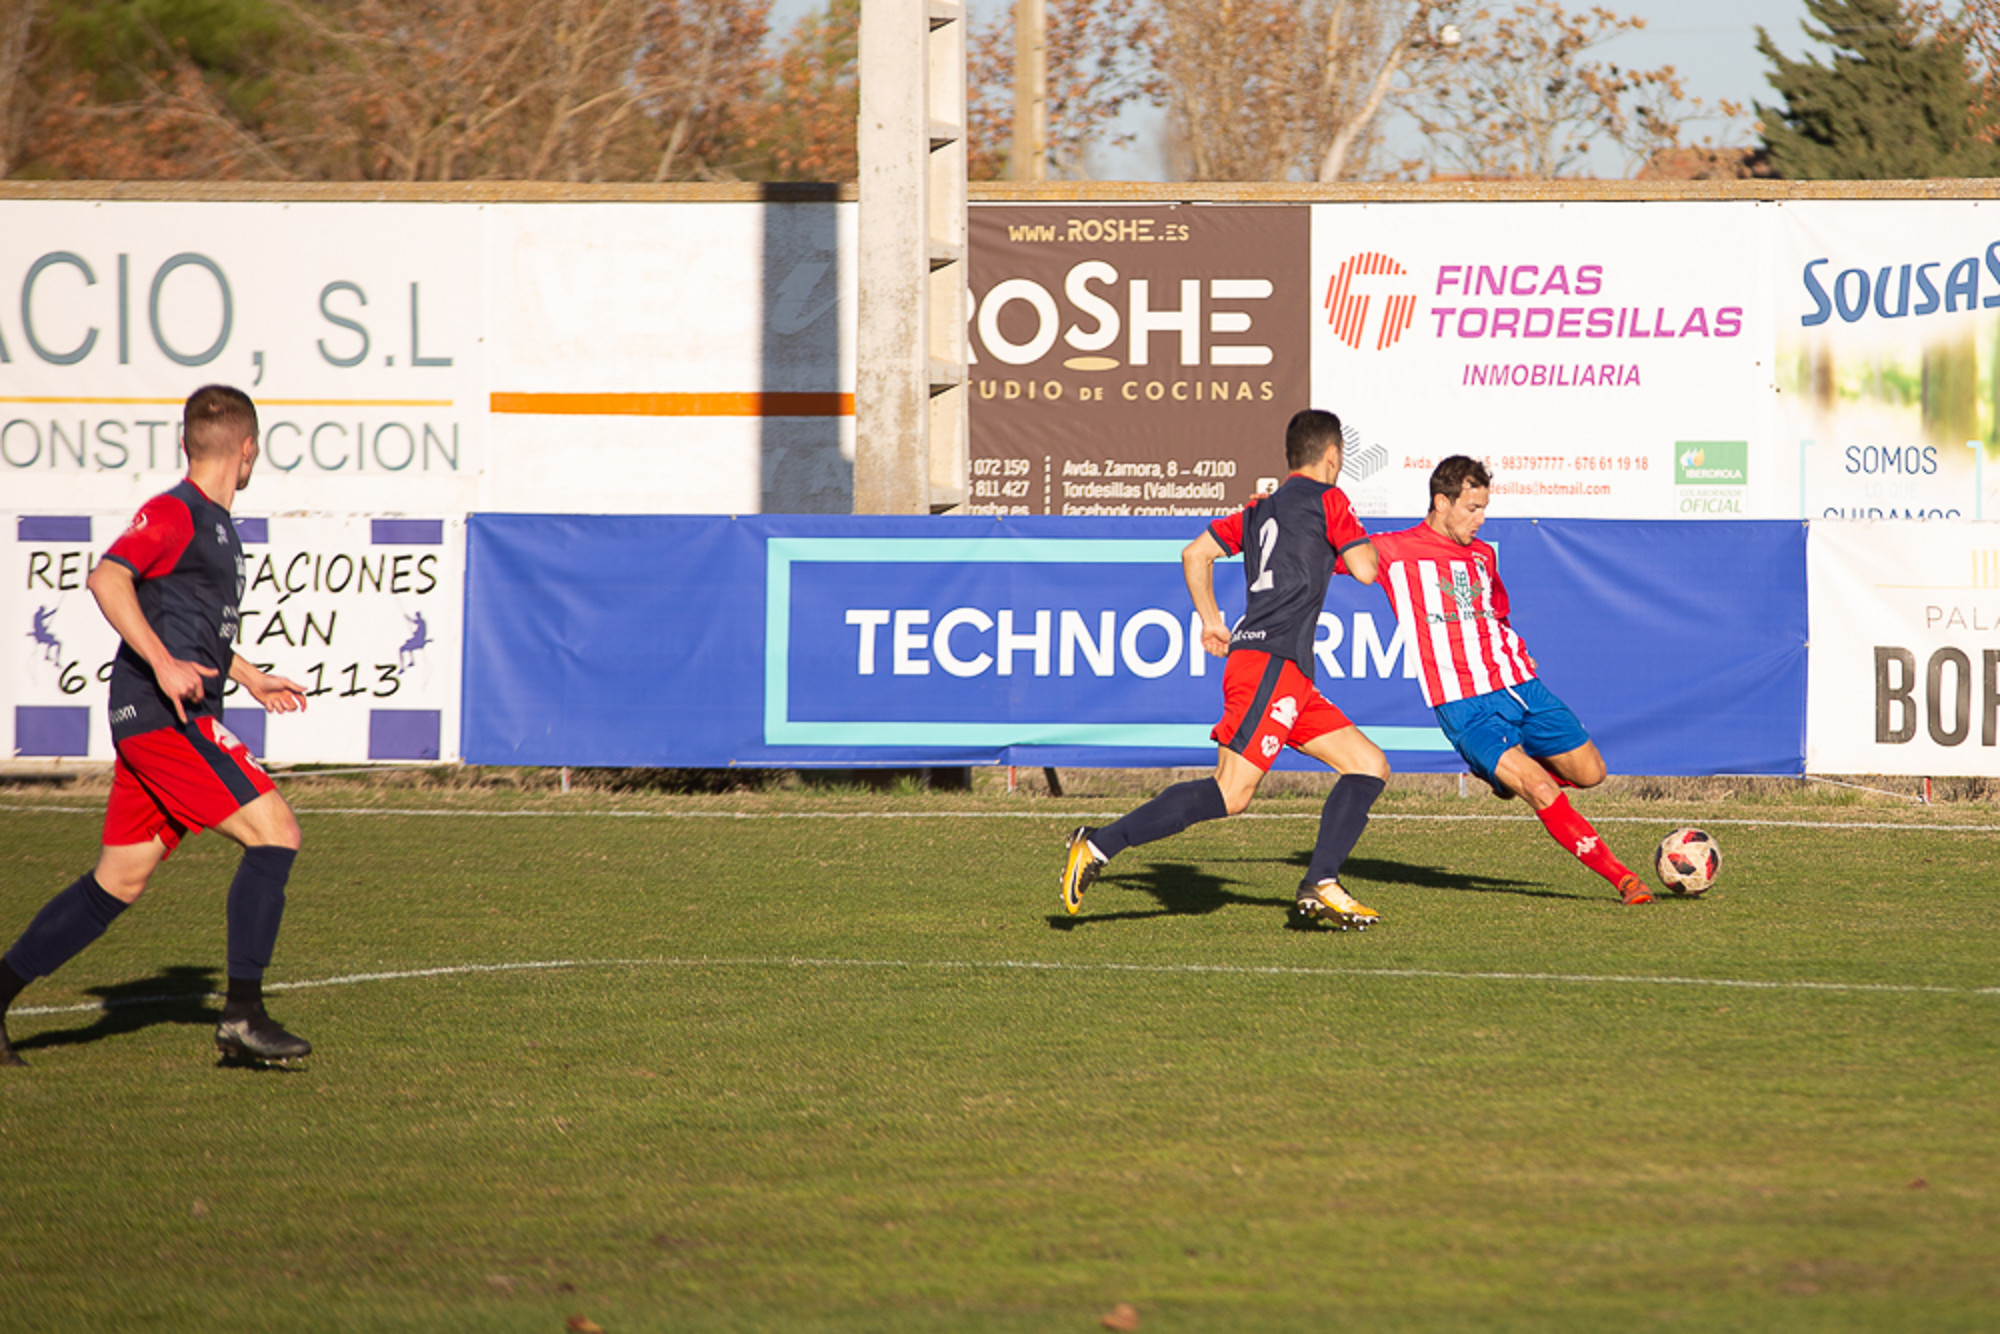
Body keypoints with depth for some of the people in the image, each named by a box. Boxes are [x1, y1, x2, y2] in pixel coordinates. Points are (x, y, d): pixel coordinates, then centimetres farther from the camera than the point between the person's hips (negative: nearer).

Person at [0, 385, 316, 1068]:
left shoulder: (216, 525, 20)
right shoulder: (174, 513, -10)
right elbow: (106, 579, -24)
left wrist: (250, 677, 36)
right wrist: (163, 665, -30)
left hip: (176, 721, 10)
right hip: (162, 715, -10)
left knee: (119, 881, 10)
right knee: (274, 831, -14)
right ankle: (243, 1015, -13)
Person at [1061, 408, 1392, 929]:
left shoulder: (1260, 510, 22)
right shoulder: (1326, 499, 1)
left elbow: (1195, 553, 19)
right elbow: (1365, 570, -4)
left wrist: (1211, 620, 24)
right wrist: (1361, 547, 17)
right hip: (1271, 663, -9)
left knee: (1371, 767, 8)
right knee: (1230, 795, -18)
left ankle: (1320, 887, -4)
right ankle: (1099, 845, -20)